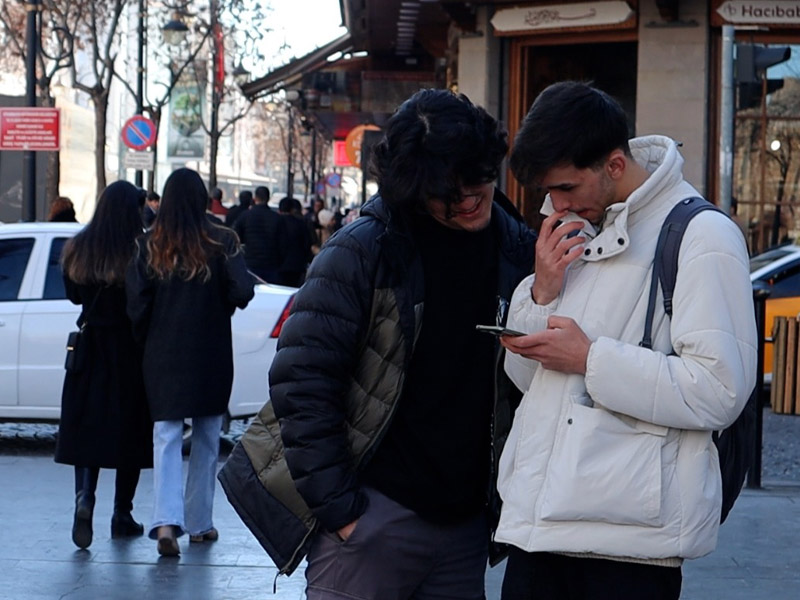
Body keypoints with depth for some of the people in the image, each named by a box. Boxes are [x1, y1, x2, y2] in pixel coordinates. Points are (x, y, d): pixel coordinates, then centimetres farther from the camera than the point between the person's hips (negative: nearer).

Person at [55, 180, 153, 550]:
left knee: (87, 427, 7)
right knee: (130, 431, 9)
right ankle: (122, 515, 16)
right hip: (130, 352, -3)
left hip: (89, 348, 3)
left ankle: (84, 496, -17)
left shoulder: (78, 249, 0)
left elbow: (73, 295, 11)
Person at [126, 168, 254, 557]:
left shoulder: (150, 245, -4)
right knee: (206, 438, 14)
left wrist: (146, 342, 9)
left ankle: (167, 520, -18)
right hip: (210, 356, 0)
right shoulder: (221, 241, -7)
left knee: (167, 436, 0)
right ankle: (199, 522, 20)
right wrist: (221, 306, 6)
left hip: (163, 354, 0)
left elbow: (137, 302, -7)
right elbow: (242, 290, -16)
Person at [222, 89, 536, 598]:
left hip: (465, 522, 4)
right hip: (373, 513, -4)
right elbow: (302, 383, -10)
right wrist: (336, 507, -13)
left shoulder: (519, 249, 4)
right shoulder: (362, 253, -8)